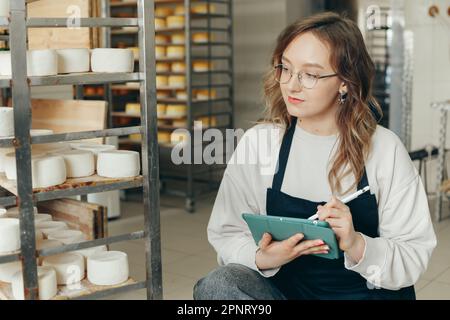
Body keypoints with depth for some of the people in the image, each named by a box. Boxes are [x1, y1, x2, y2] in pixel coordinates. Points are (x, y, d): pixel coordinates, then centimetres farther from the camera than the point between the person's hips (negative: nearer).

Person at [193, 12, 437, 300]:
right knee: (216, 285, -26)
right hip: (283, 285, 4)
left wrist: (357, 246, -27)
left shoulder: (384, 149, -8)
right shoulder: (258, 142, -3)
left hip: (367, 291, -3)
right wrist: (262, 258, -24)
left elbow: (414, 259, -8)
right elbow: (226, 233, -3)